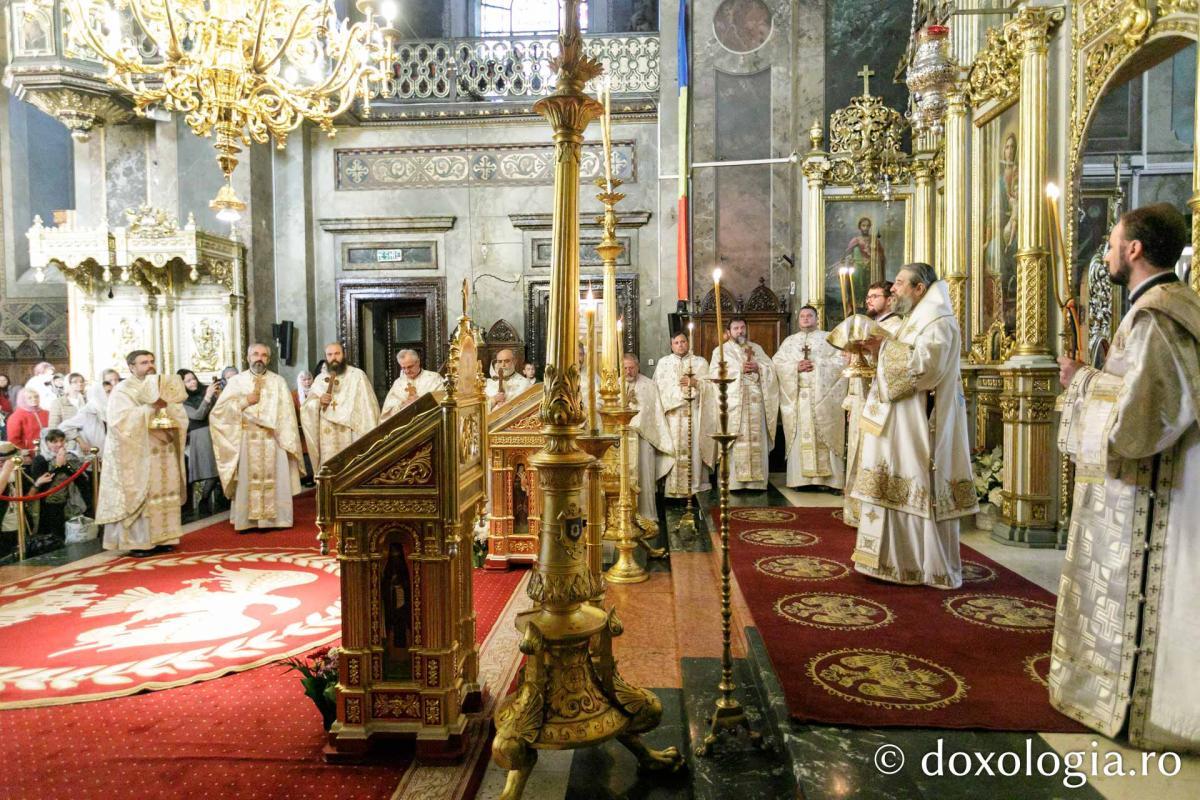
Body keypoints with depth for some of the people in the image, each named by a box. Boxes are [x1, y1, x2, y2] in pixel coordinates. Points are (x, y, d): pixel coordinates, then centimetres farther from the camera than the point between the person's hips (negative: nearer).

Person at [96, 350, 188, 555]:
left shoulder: (162, 386, 15)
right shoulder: (122, 390, -3)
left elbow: (181, 416, 9)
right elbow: (119, 420, -18)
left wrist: (166, 406, -12)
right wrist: (151, 407, -20)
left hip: (162, 453, 6)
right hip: (137, 454, -6)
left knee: (163, 493, 7)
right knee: (138, 495, -5)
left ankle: (160, 538, 13)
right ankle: (136, 541, -1)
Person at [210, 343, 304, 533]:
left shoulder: (278, 381, 8)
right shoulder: (236, 381, 8)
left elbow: (286, 413, 3)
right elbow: (219, 409, 2)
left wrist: (288, 442, -5)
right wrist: (244, 401, -9)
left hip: (272, 440, 0)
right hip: (245, 440, 0)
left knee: (273, 479, -2)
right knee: (246, 480, -2)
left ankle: (272, 518, 4)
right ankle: (246, 520, 4)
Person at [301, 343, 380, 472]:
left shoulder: (358, 375, 1)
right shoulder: (319, 379, 14)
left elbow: (367, 407, -2)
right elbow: (306, 408, 12)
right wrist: (318, 401, -10)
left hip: (350, 438, -3)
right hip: (327, 439, 3)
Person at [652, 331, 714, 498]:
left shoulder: (700, 362, 14)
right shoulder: (663, 362, 16)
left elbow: (709, 385, 5)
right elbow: (659, 387, 9)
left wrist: (694, 382, -11)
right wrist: (675, 392, -6)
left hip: (694, 412, 0)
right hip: (672, 412, 0)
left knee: (693, 447, -6)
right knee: (673, 448, -8)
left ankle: (695, 486, -2)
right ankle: (672, 487, -7)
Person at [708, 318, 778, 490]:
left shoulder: (756, 348, 19)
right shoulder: (720, 350, 11)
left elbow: (771, 369, 12)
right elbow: (715, 373, -3)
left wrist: (757, 367, -8)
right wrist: (739, 369, -10)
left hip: (755, 402, 3)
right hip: (732, 403, -3)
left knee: (756, 440, -2)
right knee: (735, 442, -8)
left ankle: (756, 481, 1)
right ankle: (734, 481, -7)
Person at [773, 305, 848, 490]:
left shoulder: (829, 338, 10)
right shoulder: (789, 341, 17)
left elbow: (841, 361, 0)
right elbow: (777, 363, 7)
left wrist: (817, 365, -12)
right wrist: (796, 367, -9)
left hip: (823, 396, -2)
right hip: (797, 396, 2)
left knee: (824, 436, -5)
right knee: (800, 436, -2)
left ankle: (827, 478, -4)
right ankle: (801, 478, -1)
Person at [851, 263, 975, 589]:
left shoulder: (939, 321, -11)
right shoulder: (917, 319, 19)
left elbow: (922, 366, -24)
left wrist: (885, 347, -15)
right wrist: (879, 349, 6)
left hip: (922, 425, -10)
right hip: (903, 423, 10)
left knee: (920, 492, -4)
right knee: (900, 490, 10)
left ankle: (934, 567, 5)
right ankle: (902, 559, 17)